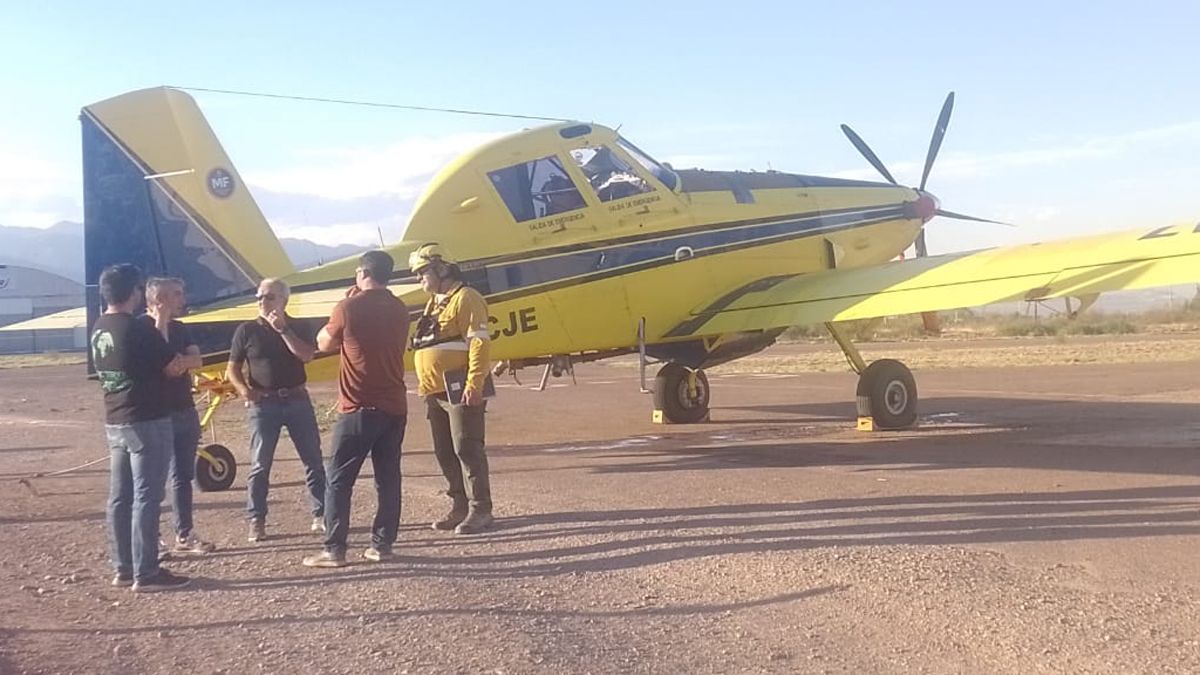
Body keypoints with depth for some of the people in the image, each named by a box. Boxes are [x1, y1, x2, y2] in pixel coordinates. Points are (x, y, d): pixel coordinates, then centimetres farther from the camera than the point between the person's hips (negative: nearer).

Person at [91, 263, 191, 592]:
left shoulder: (99, 330, 8)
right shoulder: (138, 329, -17)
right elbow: (175, 368, -12)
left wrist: (157, 339, 14)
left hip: (115, 422, 8)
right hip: (147, 422, -8)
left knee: (120, 497, 11)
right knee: (146, 498, -4)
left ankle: (124, 568, 18)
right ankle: (145, 574, -1)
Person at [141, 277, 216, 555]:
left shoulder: (180, 328, 13)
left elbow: (197, 360, 1)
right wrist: (161, 321, -16)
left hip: (185, 411, 7)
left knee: (183, 475, 10)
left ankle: (184, 535, 17)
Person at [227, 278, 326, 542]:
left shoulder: (299, 328, 6)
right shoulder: (247, 330, 4)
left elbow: (307, 355, -12)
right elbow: (233, 368, 4)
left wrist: (283, 330, -16)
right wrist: (243, 389, -16)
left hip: (297, 400, 1)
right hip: (264, 403, -1)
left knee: (313, 460, 4)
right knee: (260, 465, -1)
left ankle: (320, 515, 13)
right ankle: (257, 521, 7)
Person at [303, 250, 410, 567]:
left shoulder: (349, 308, -10)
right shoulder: (399, 310, 7)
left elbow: (324, 344, 5)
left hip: (359, 408, -5)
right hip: (394, 406, 5)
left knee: (339, 479, 2)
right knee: (388, 478, 9)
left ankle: (334, 549, 2)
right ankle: (382, 544, 11)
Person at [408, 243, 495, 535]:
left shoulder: (465, 298, -9)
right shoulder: (434, 303, 20)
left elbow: (479, 342, -17)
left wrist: (474, 384, -23)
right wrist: (424, 384, 18)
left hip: (460, 391, -9)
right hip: (436, 392, 9)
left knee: (467, 450, -6)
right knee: (445, 453, 12)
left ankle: (480, 510, 1)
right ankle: (460, 506, 21)